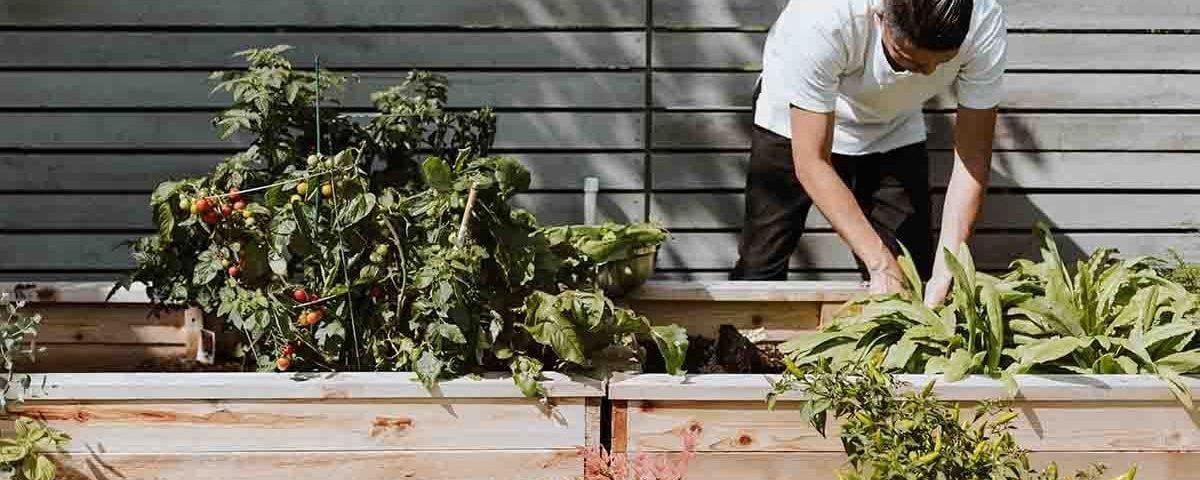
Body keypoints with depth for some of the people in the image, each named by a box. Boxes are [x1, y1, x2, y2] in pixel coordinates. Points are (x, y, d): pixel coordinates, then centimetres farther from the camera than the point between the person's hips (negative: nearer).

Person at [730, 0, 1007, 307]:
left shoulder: (984, 25, -32)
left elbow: (972, 156, -25)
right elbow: (812, 163, -35)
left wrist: (945, 273, -33)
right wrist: (881, 263, -40)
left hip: (892, 131, 2)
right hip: (795, 123, -2)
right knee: (759, 269, -4)